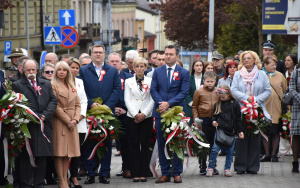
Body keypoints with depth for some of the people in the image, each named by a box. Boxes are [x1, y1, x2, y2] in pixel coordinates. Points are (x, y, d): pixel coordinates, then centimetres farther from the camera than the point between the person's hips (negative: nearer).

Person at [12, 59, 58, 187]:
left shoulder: (46, 84, 16)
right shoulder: (17, 85, 2)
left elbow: (53, 101, 9)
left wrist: (44, 115, -8)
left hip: (44, 126, 4)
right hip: (27, 127, -4)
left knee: (42, 157, 5)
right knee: (26, 158, -3)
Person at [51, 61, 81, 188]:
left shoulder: (72, 86, 17)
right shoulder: (53, 85, -3)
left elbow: (77, 105, 15)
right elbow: (55, 106, -9)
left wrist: (75, 119, -2)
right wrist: (67, 121, -12)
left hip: (71, 122, 6)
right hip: (59, 122, -6)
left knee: (68, 152, 5)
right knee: (59, 152, -6)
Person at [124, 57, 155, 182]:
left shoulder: (150, 81, 7)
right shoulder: (128, 82, 9)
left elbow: (152, 100, 2)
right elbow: (127, 100, 2)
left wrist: (144, 114, -9)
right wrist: (135, 114, -8)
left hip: (146, 117, 0)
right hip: (132, 116, 0)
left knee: (145, 144, -1)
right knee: (134, 144, -1)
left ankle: (144, 173, 3)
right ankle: (135, 173, 1)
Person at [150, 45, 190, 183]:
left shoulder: (184, 72, 2)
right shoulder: (157, 71, 10)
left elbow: (184, 92, -5)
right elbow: (153, 90, 5)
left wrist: (169, 103, -15)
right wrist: (161, 104, -12)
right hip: (160, 111, 2)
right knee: (161, 143, 3)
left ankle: (177, 173, 8)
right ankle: (165, 173, 8)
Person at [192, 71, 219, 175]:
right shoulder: (199, 92, -2)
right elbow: (194, 106, 3)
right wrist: (196, 118, -7)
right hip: (203, 120, -3)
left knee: (214, 143, 8)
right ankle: (202, 166, 10)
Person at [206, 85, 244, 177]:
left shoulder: (234, 103, 1)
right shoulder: (218, 104, 7)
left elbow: (238, 118, 5)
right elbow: (214, 115, 17)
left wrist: (240, 131, 5)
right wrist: (214, 121, -5)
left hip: (231, 131, 0)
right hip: (220, 129, 0)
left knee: (230, 151, 6)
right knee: (215, 149, -7)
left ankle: (227, 169, 16)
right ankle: (210, 168, 2)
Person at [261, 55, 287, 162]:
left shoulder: (280, 76, 9)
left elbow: (285, 92, 15)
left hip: (277, 109, 1)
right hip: (264, 109, -1)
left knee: (276, 133, 2)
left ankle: (274, 154, 13)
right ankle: (267, 154, 12)